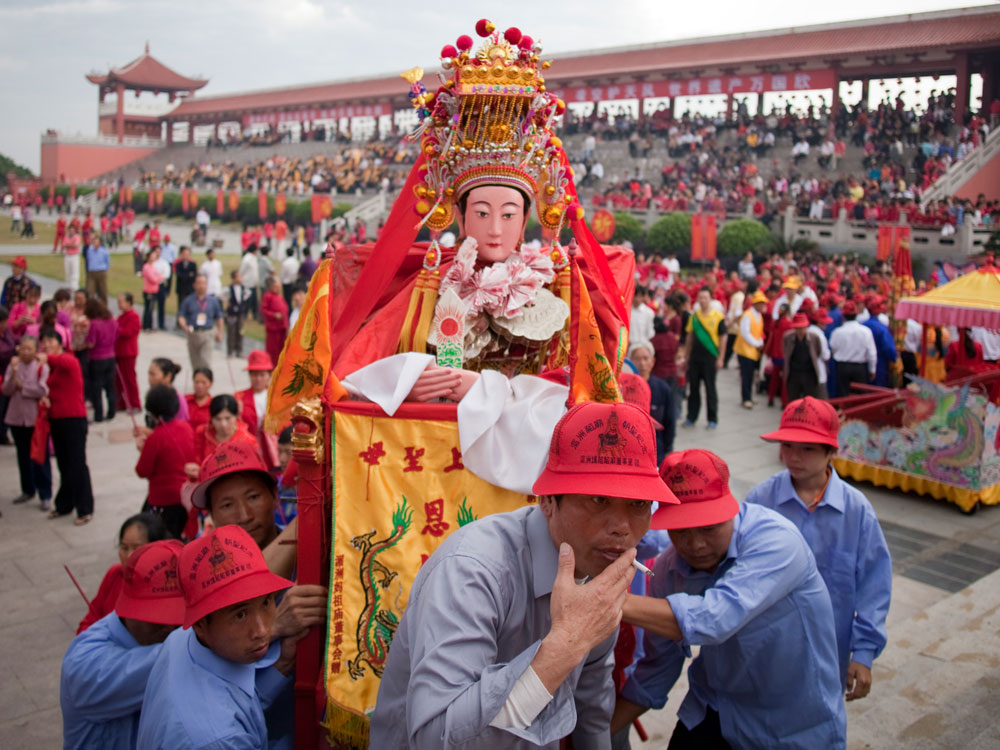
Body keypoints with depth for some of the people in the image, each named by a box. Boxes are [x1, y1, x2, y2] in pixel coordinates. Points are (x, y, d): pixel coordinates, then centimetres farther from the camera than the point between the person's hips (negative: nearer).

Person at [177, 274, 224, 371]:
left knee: (206, 362, -13)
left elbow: (219, 317, 15)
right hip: (193, 333, 1)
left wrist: (219, 333, 12)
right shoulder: (188, 300, 3)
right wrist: (184, 326, -19)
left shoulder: (213, 301, 6)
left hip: (207, 334, -1)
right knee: (195, 362, 10)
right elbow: (181, 316, 1)